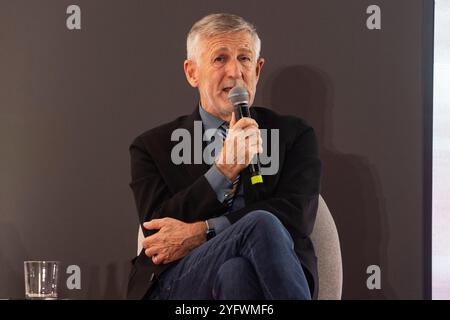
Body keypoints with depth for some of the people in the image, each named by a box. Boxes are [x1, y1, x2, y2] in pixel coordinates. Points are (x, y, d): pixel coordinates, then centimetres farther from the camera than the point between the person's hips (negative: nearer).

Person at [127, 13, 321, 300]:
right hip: (176, 286, 0)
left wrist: (199, 232, -10)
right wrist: (224, 169, -12)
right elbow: (158, 231, -1)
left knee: (236, 272, -39)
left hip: (269, 278, 0)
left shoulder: (294, 135, 15)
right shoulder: (153, 147, 14)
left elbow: (297, 216, -2)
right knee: (260, 225, -32)